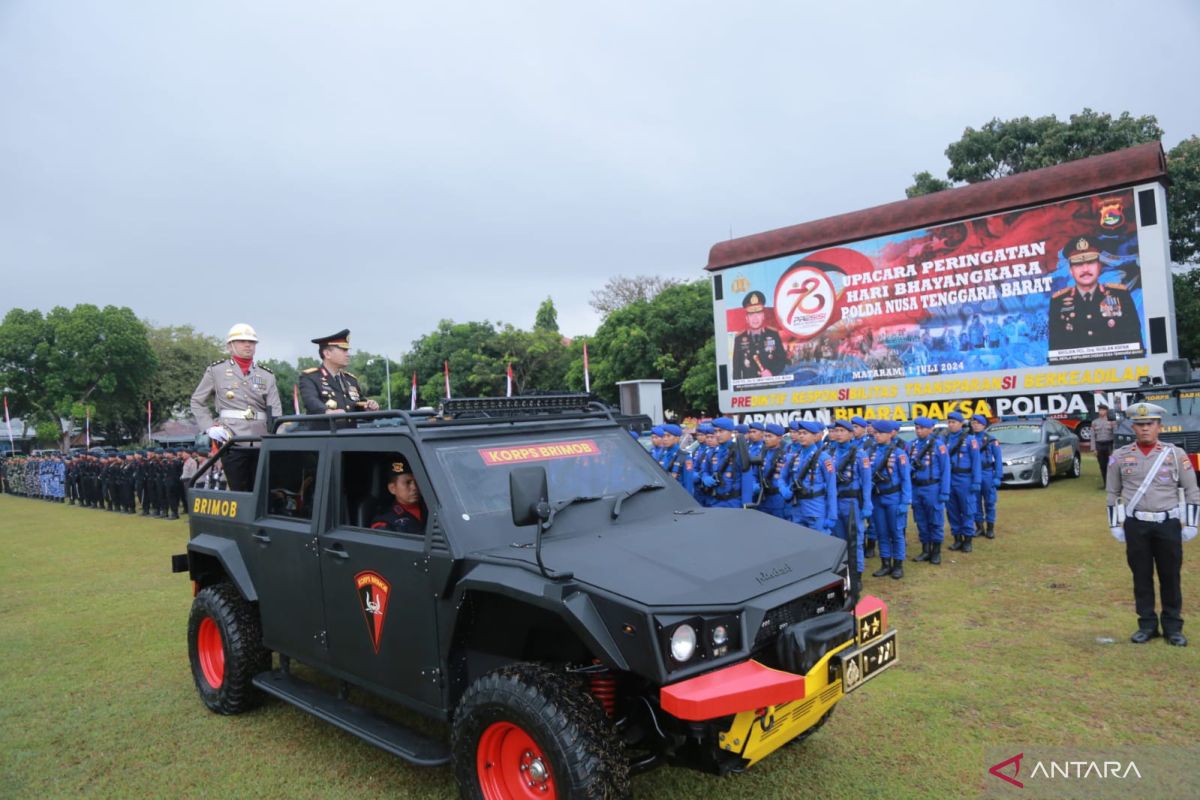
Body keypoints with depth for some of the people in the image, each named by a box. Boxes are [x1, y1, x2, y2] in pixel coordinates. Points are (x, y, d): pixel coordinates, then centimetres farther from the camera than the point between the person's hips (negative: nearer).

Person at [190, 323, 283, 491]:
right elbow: (197, 401, 13)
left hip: (261, 443, 2)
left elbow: (275, 411, 3)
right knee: (239, 492, 1)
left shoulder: (267, 375, 11)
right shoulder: (216, 370, 6)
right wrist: (210, 427, -1)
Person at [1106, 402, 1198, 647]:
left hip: (1169, 524, 0)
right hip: (1136, 525, 1)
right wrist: (1115, 525, 5)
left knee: (1170, 576, 7)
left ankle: (1173, 627, 20)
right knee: (1141, 576, 7)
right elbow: (1113, 494, 8)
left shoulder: (1176, 454, 1)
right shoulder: (1120, 457, 2)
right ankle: (1147, 625, 18)